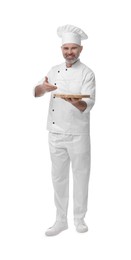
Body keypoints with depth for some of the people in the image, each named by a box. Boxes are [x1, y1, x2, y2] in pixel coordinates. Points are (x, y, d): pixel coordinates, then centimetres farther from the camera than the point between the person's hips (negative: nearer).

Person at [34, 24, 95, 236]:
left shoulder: (87, 73, -5)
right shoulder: (54, 71, 9)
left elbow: (88, 104, -16)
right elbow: (36, 93, 5)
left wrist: (77, 103, -38)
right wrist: (43, 87, -18)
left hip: (78, 134, -4)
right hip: (55, 133, 4)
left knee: (80, 176, 7)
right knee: (58, 177, 11)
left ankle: (80, 219, 24)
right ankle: (61, 220, 24)